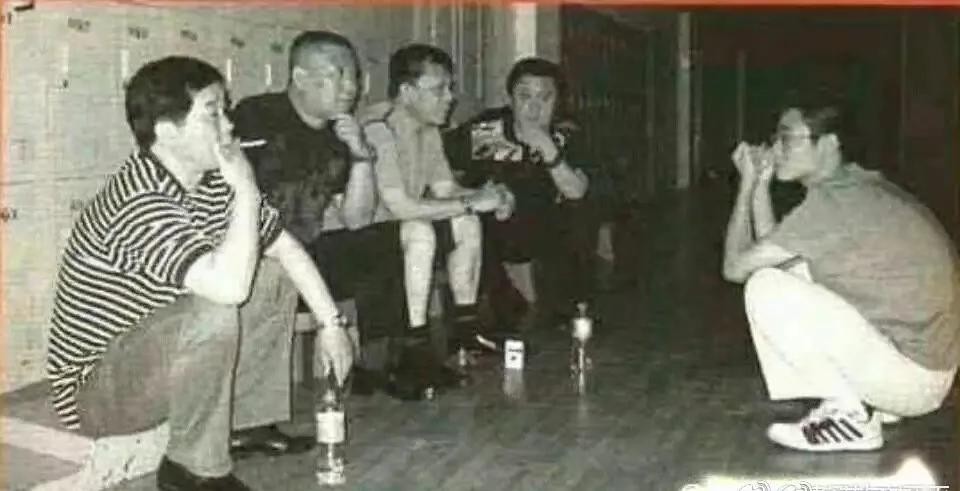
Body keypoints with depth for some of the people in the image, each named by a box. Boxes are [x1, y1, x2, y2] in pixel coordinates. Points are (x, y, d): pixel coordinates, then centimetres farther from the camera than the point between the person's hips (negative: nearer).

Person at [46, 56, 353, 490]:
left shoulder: (214, 180, -4)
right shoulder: (141, 201, -30)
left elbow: (286, 248, 4)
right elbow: (229, 286, -42)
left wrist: (331, 322, -2)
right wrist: (247, 190, -32)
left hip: (158, 346, 9)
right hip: (97, 387, -9)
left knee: (277, 277, 6)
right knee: (214, 313, -34)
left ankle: (250, 421, 13)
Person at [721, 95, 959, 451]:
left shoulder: (833, 200, -19)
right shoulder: (856, 186, 10)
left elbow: (735, 266, -13)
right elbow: (773, 247, 15)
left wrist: (748, 183, -2)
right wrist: (760, 183, 9)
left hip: (910, 378, -9)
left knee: (765, 287, -13)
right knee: (786, 270, 16)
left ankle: (851, 413, -4)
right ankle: (866, 403, 14)